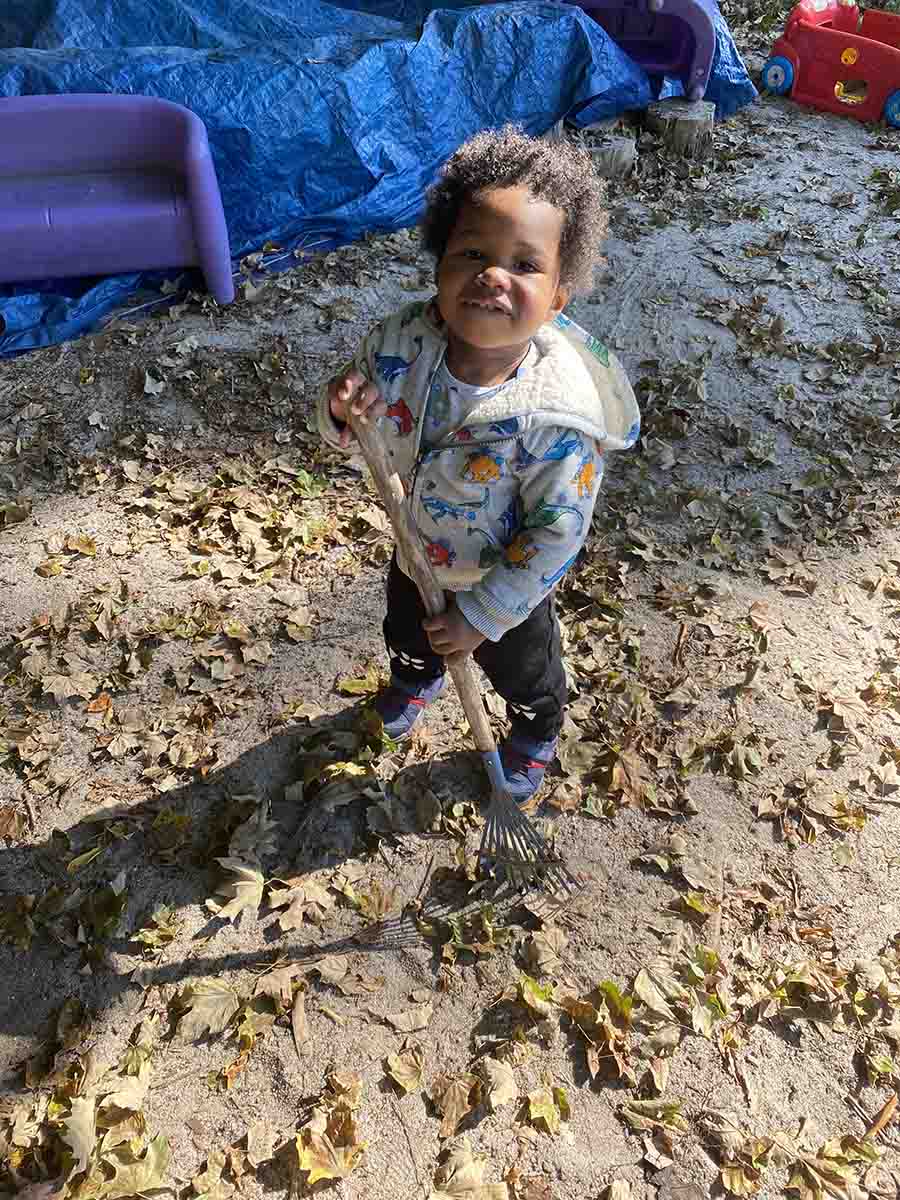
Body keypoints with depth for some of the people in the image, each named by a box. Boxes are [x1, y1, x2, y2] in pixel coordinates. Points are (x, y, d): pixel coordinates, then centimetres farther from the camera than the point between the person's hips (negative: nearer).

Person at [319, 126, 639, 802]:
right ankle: (418, 677, 73)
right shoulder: (402, 343, -25)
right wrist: (344, 411, -33)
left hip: (507, 583, -4)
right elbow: (344, 438, -9)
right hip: (418, 554, 5)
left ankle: (535, 735, 62)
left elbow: (557, 531, -27)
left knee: (522, 674, 25)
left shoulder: (560, 413, -38)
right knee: (406, 631, 35)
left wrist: (482, 615, -22)